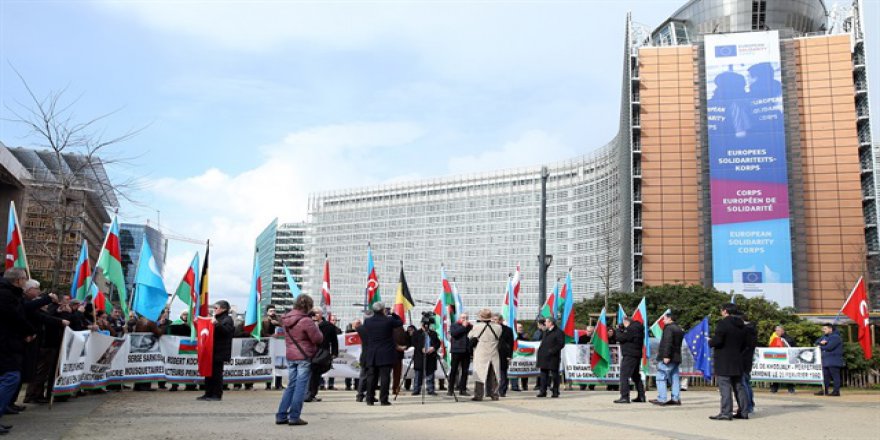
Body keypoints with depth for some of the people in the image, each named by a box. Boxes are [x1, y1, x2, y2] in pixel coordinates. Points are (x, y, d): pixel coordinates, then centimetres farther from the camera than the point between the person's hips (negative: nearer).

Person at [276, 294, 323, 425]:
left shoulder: (286, 319, 5)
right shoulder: (306, 321, -18)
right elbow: (318, 339, -14)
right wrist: (316, 328, 6)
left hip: (290, 356, 7)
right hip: (304, 357, -7)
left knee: (291, 386, 14)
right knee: (301, 386, 0)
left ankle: (281, 416, 13)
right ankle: (294, 417, 2)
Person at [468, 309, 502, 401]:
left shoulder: (477, 327, -11)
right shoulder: (498, 327, -4)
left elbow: (470, 336, 5)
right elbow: (499, 338, 9)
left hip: (481, 355, -3)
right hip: (493, 355, 3)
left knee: (480, 374, 1)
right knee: (493, 376, 11)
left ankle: (478, 395, 0)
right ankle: (494, 394, 14)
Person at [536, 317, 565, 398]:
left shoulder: (558, 332, -8)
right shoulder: (546, 332, 19)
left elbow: (561, 344, -14)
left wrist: (552, 351, -20)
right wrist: (540, 350, 11)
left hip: (553, 357, -8)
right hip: (544, 357, 8)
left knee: (554, 374, 0)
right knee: (544, 374, 7)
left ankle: (555, 392, 7)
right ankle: (543, 391, 10)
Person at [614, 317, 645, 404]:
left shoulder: (631, 329, -16)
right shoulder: (638, 328, 15)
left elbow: (620, 338, -16)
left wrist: (619, 331, 0)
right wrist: (622, 331, 9)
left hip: (629, 356, -10)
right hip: (637, 355, 10)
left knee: (624, 376, -9)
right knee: (636, 376, 19)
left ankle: (624, 397, -13)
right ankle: (641, 396, 23)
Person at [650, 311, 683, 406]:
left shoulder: (668, 328, -12)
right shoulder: (679, 329, 17)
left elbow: (667, 343, -22)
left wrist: (666, 356, -25)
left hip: (667, 358, -9)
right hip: (676, 357, 9)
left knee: (661, 378, -5)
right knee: (675, 378, 11)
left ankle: (661, 399, -7)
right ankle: (676, 399, 11)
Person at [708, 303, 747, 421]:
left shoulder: (723, 323, -13)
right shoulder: (741, 326, 14)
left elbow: (717, 341, -21)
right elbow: (744, 345, 18)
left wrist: (710, 342, -1)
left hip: (723, 362, -8)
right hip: (737, 361, 8)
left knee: (725, 387, -7)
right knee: (739, 386, 13)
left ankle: (726, 412, -8)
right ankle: (743, 412, 17)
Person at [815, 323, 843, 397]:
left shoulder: (835, 337, -11)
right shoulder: (825, 336, 19)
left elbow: (829, 347, -21)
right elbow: (817, 342, 16)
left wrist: (821, 347, -3)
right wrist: (821, 342, -7)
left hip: (834, 361, -9)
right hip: (826, 360, 9)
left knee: (835, 376, -6)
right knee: (825, 375, 10)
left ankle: (836, 391, -5)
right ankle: (824, 391, 14)